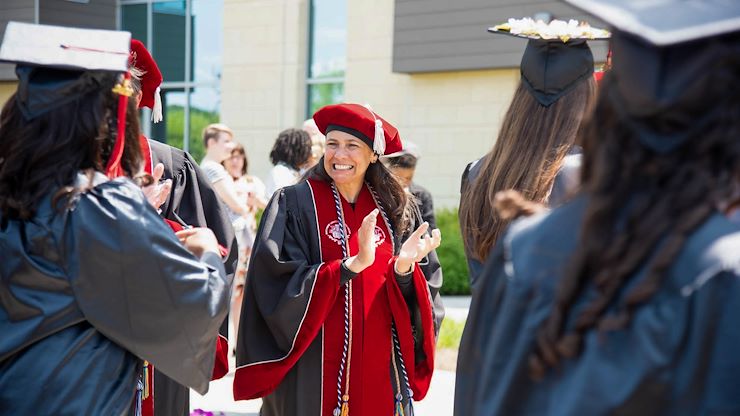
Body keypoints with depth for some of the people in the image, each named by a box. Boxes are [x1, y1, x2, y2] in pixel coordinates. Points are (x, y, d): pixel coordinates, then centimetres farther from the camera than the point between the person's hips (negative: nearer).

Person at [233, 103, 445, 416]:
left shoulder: (394, 210, 6)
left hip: (379, 372, 4)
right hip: (313, 375, -3)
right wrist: (352, 264, -25)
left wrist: (404, 270, -16)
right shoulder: (294, 204, -5)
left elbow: (424, 299, 4)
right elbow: (279, 284, -16)